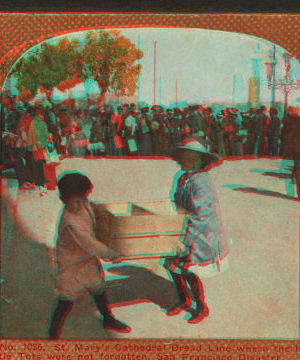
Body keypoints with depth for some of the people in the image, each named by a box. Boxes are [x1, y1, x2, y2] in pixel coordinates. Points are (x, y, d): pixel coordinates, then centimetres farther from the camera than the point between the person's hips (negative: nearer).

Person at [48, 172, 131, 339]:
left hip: (89, 259, 8)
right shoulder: (70, 223, -37)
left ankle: (108, 319, 49)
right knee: (66, 301, 2)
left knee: (98, 289, 25)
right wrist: (113, 254, -17)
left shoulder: (85, 204, -13)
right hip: (71, 265, -8)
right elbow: (92, 246, -30)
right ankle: (53, 335, 23)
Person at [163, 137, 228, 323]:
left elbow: (200, 215, -26)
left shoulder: (201, 181, -22)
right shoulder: (184, 178, 6)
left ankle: (201, 307, 18)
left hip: (201, 234, -8)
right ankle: (183, 299, 30)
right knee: (172, 264, 8)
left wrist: (186, 242, -27)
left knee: (188, 269, -5)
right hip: (184, 231, 8)